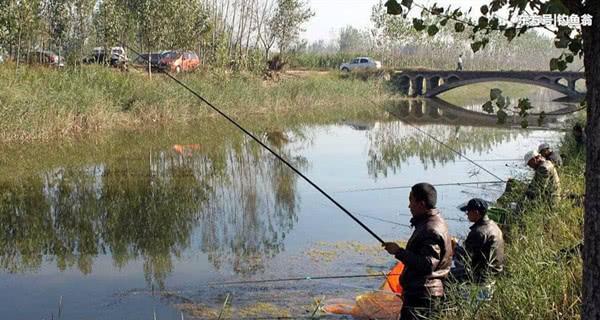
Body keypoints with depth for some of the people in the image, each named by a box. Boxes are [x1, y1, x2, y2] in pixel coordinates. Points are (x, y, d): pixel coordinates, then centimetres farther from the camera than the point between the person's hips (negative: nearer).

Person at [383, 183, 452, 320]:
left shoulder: (432, 230, -19)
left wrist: (399, 252, -22)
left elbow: (427, 265, -26)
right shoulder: (432, 222, 15)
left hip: (422, 295, -11)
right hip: (419, 292, 11)